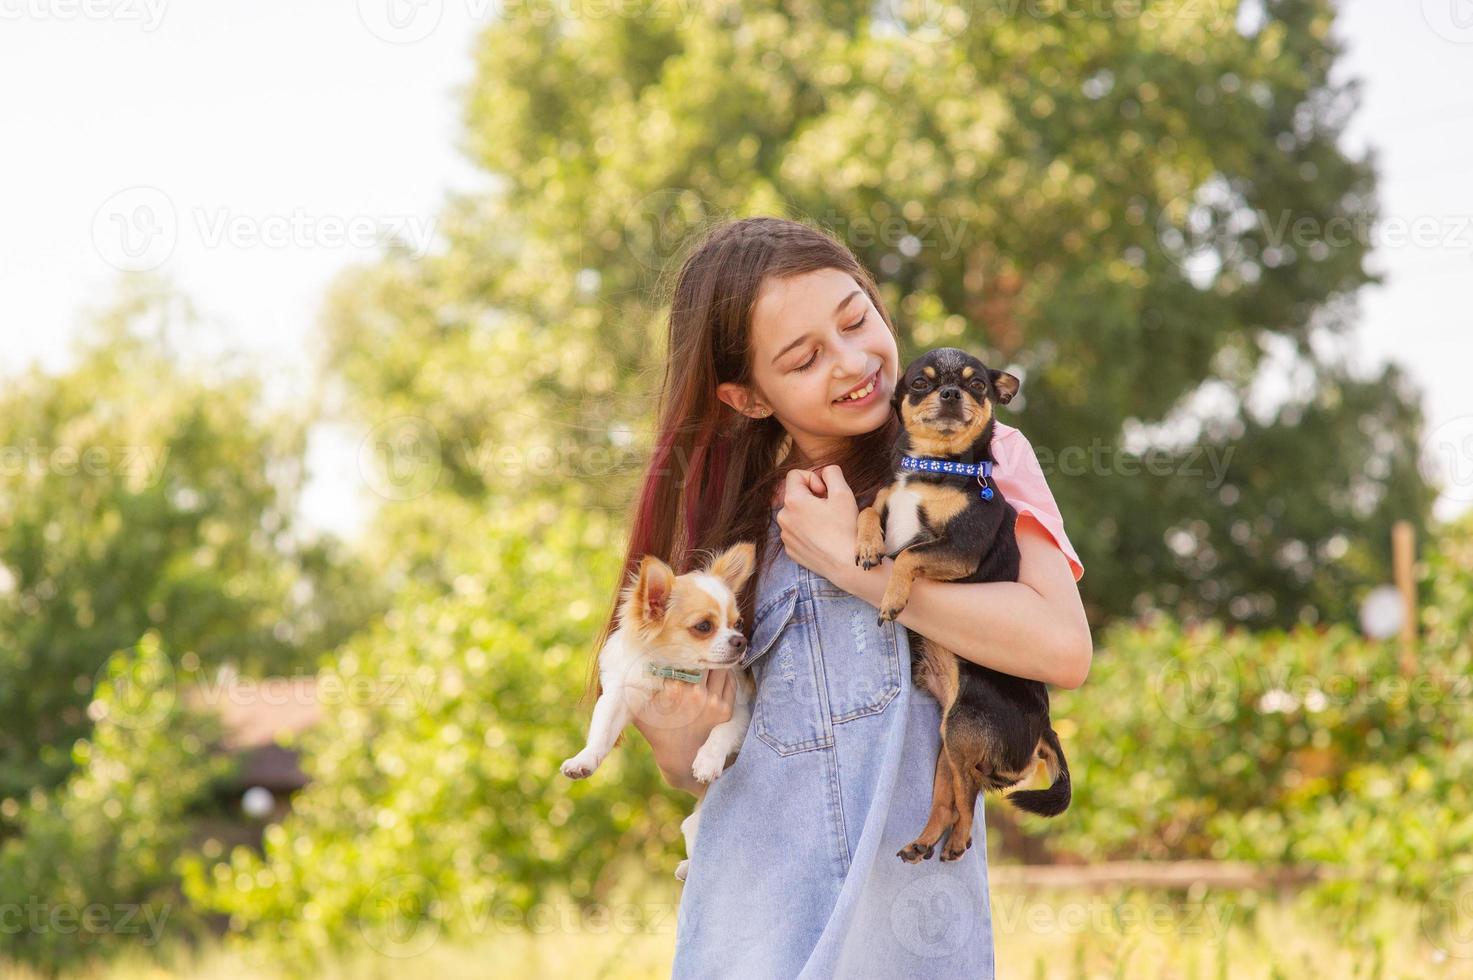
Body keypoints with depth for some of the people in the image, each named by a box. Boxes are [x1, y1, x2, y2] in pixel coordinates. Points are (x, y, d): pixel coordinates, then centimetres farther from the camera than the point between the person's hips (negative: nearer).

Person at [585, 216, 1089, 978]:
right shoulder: (728, 515, 8)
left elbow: (1063, 648, -16)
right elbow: (691, 772, 12)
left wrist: (848, 561, -12)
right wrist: (676, 734, -12)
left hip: (912, 903, -2)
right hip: (750, 910, 2)